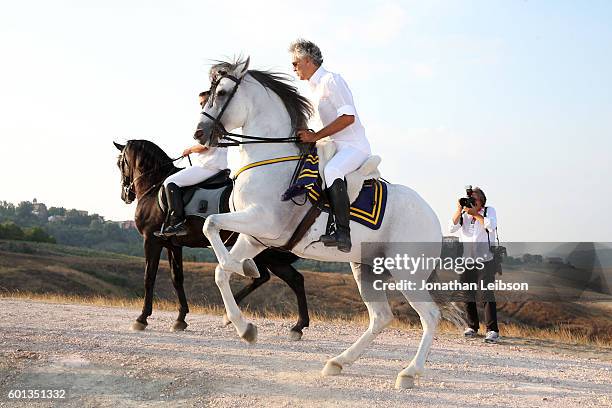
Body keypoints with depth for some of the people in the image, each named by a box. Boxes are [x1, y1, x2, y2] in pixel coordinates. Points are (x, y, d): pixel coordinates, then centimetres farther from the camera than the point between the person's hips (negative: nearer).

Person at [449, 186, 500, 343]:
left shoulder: (489, 211, 3)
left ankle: (492, 330, -12)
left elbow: (491, 226, -16)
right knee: (468, 295, 8)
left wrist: (475, 214, -17)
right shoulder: (463, 214, 10)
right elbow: (452, 228, -5)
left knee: (487, 295, -11)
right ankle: (472, 326, 22)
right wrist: (459, 211, -13)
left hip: (485, 261, -4)